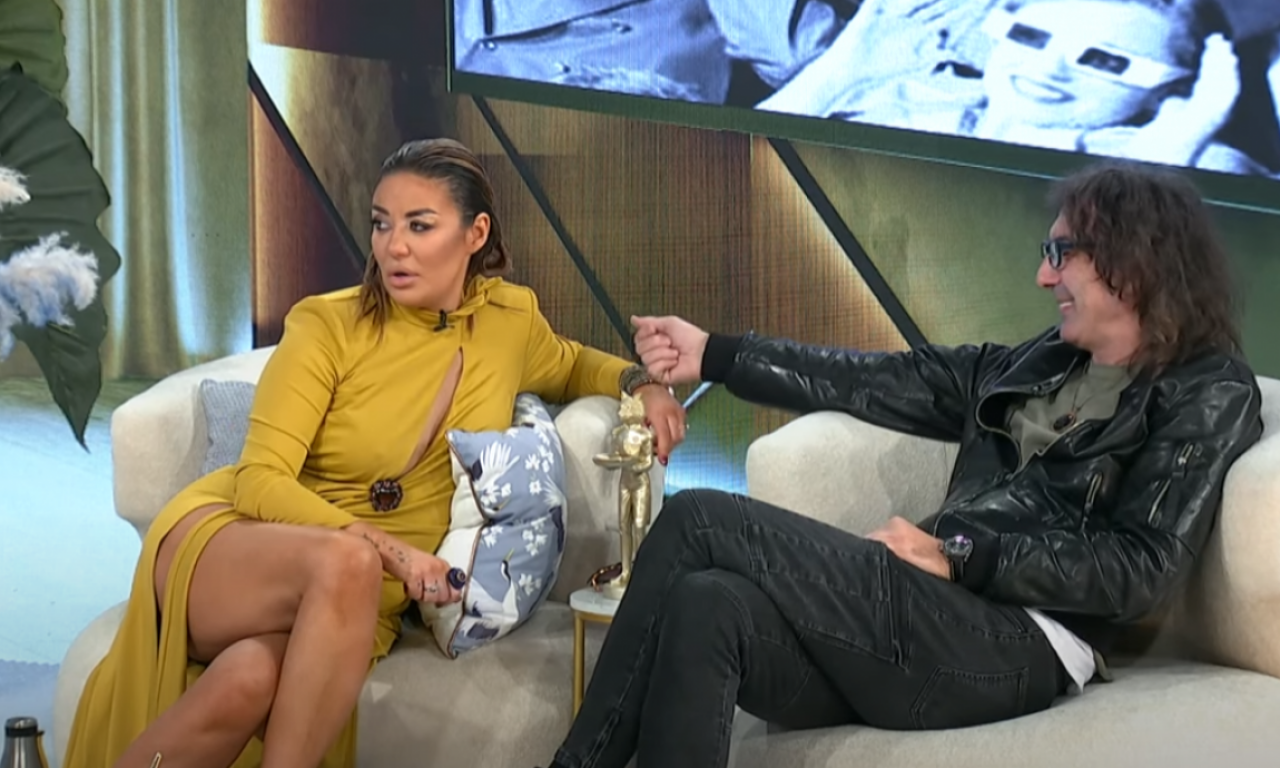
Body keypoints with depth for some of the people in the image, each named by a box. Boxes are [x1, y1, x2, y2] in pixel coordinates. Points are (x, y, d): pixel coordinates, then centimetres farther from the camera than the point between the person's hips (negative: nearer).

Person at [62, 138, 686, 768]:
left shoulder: (511, 318, 4)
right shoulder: (327, 326, -8)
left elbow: (569, 367, 28)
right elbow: (261, 480, -13)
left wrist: (641, 383, 6)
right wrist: (385, 548, -27)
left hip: (348, 607, 2)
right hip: (227, 541, -1)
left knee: (254, 678, -37)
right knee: (345, 561, -40)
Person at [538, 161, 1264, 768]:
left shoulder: (1209, 394, 3)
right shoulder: (1033, 367, 22)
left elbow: (1145, 572, -8)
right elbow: (876, 380, 21)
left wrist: (958, 553, -12)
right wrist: (713, 354, 17)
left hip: (1014, 650, -6)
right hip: (932, 611, 6)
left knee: (697, 520, -16)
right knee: (705, 603, -24)